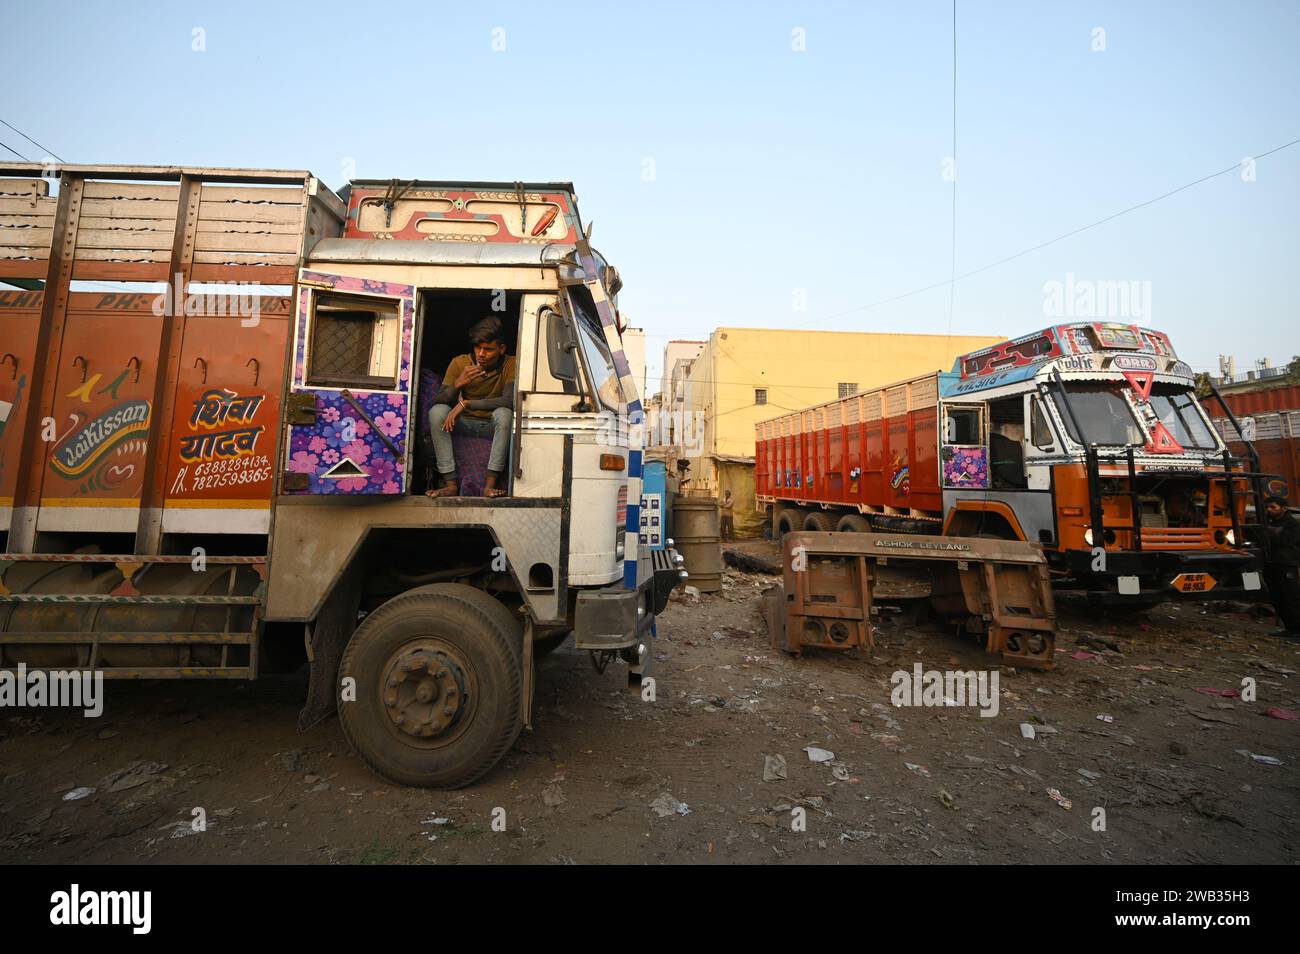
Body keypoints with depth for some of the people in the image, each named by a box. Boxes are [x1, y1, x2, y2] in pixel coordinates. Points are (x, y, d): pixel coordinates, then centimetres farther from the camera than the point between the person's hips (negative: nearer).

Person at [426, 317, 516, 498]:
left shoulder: (511, 365, -12)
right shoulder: (459, 363, -6)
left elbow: (510, 400, -29)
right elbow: (437, 401, -10)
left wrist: (466, 403, -31)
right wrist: (457, 384, -31)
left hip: (493, 427, -2)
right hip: (464, 424, 2)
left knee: (504, 413, -34)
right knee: (437, 411, -26)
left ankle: (491, 483, -32)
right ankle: (451, 483, -27)